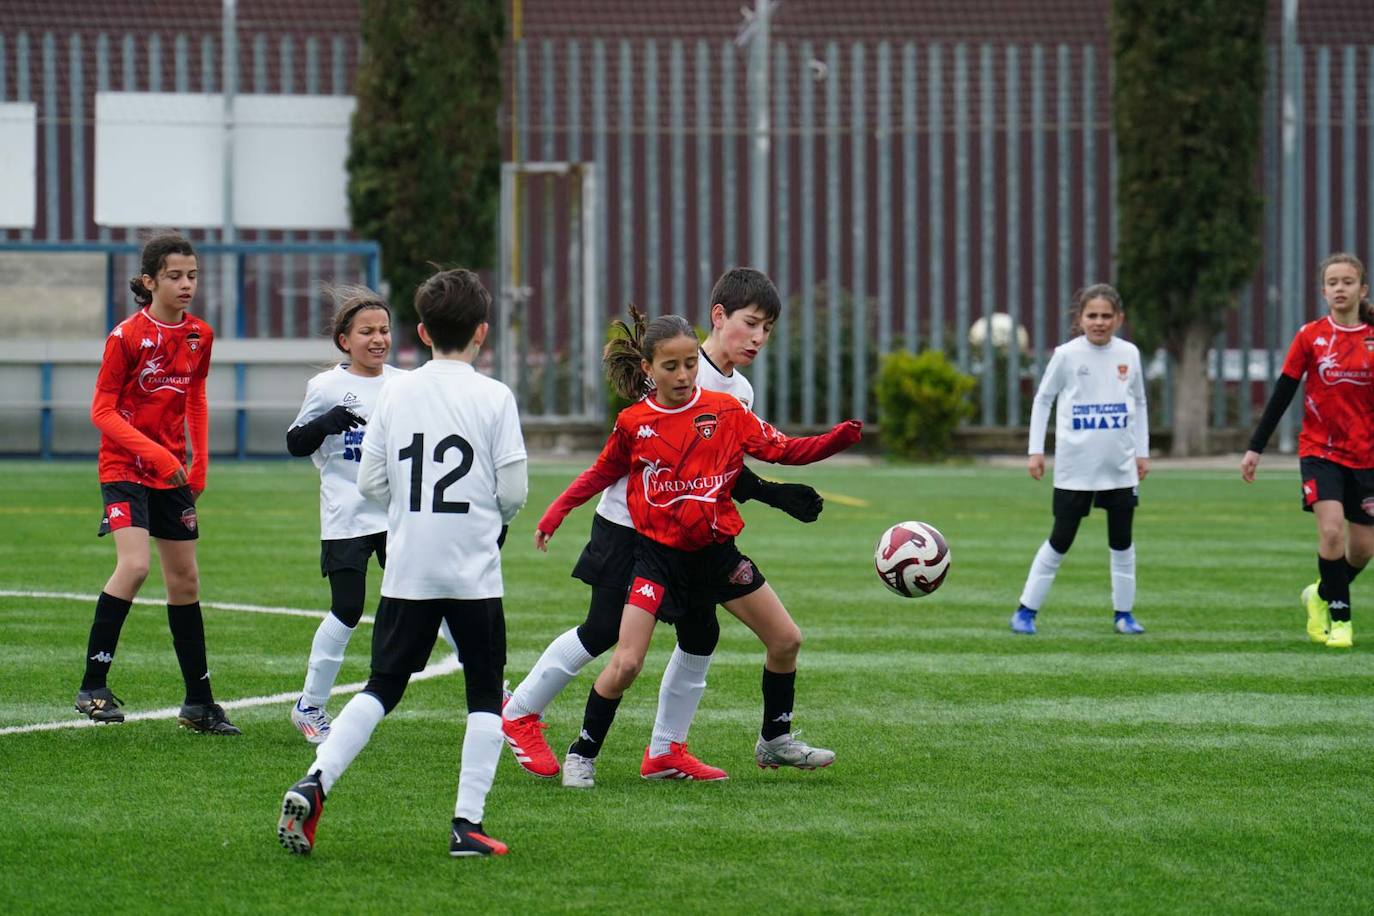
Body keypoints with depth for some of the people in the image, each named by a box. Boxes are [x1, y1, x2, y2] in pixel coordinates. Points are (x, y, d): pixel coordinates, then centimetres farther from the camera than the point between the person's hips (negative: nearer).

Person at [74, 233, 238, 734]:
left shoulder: (199, 336, 5)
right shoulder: (126, 336, -13)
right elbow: (102, 411, -12)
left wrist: (199, 462, 10)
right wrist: (154, 453, -22)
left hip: (172, 473, 6)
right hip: (125, 468, -6)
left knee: (185, 581, 9)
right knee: (134, 565, -24)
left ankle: (199, 702, 17)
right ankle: (93, 687, -16)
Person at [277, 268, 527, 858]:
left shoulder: (395, 393, 3)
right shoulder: (494, 397, -6)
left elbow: (370, 482, 3)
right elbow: (514, 491, -7)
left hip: (406, 570, 3)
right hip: (474, 570, -3)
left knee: (382, 687, 10)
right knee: (486, 694, 8)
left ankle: (314, 783, -8)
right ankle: (468, 824, 1)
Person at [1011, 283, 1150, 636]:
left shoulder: (1129, 354, 2)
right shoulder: (1067, 355, -6)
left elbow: (1139, 403, 15)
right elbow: (1042, 400, 3)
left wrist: (1142, 452, 11)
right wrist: (1036, 450, -2)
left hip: (1120, 466, 3)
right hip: (1075, 467, -3)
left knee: (1122, 541, 7)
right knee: (1061, 541, 0)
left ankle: (1124, 613, 17)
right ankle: (1026, 611, 8)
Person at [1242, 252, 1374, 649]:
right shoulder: (1310, 336, -3)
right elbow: (1282, 394, 0)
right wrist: (1255, 448, -1)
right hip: (1320, 450, -2)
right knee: (1331, 530, -21)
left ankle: (1322, 594, 34)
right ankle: (1339, 616, -5)